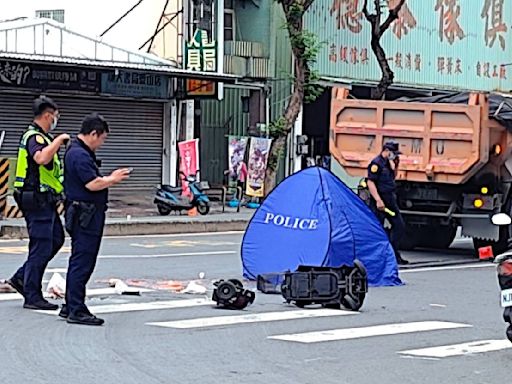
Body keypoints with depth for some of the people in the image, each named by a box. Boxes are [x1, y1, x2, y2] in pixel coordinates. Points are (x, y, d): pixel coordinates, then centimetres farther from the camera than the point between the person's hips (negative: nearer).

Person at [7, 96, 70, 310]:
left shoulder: (38, 136, 17)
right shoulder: (35, 137, -16)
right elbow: (41, 158, -37)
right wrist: (59, 140, -27)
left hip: (45, 202, 11)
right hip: (38, 201, -11)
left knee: (56, 239, 16)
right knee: (41, 247, -6)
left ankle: (21, 278, 18)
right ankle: (32, 297, -1)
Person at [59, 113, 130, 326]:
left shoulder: (80, 152, 17)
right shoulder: (79, 155, -17)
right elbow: (93, 184, -23)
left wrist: (110, 178, 11)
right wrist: (112, 179, -9)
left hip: (86, 216, 11)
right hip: (85, 216, -11)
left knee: (80, 261, 15)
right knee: (82, 262, -8)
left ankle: (70, 307, 22)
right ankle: (76, 310, -6)